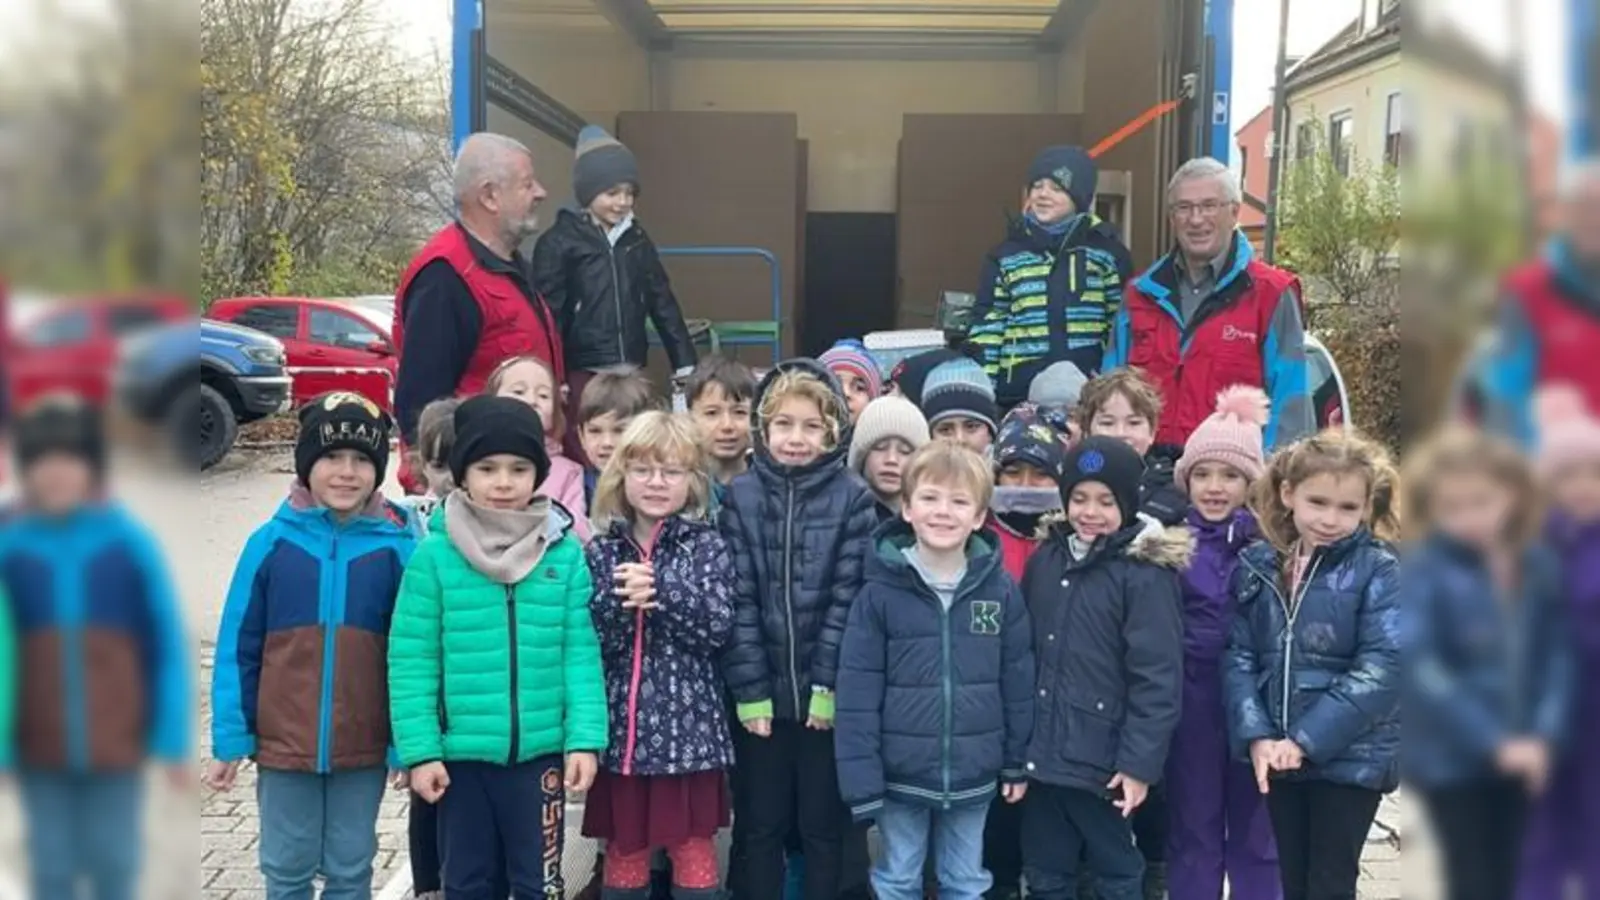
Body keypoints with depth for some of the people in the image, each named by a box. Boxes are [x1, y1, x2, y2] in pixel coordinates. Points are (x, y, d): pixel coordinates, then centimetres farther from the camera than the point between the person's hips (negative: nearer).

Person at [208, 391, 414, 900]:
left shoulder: (397, 548, -6)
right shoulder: (272, 543, -5)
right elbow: (237, 648, -1)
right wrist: (230, 739, -2)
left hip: (364, 748, 0)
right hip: (282, 744, 0)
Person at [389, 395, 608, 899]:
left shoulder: (564, 553, -3)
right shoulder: (435, 555, -7)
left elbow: (582, 653, -1)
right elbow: (411, 662, -5)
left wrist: (585, 738, -6)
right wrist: (419, 749, -7)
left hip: (540, 752, 1)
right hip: (460, 753, 0)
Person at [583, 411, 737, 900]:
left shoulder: (706, 546, 0)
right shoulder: (600, 552, 4)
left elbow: (718, 626, -11)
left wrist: (661, 593, -23)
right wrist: (619, 600, -21)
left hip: (688, 726, -2)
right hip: (620, 726, 2)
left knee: (693, 847, 7)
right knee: (623, 850, 12)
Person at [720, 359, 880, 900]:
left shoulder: (853, 500, -3)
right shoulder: (741, 497, 0)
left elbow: (849, 597, -7)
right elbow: (738, 599, -4)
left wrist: (828, 684, -12)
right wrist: (750, 687, -10)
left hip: (827, 693, -1)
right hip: (762, 692, 1)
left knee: (825, 827, 10)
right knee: (760, 827, 11)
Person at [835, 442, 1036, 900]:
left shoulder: (1001, 590, -4)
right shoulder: (880, 593, -10)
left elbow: (1018, 682, 4)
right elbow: (858, 694, -9)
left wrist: (1017, 762, 6)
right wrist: (861, 780, -11)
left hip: (973, 774, 2)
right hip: (901, 774, -1)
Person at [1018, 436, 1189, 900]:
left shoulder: (1146, 573, -12)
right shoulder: (1045, 560, 7)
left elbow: (1157, 678, -14)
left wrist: (1139, 762, -17)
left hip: (1103, 760, -5)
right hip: (1043, 753, 6)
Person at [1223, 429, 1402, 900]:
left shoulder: (1380, 570, -8)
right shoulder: (1255, 565, 3)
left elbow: (1382, 668, -16)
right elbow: (1238, 656, 1)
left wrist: (1307, 739, -19)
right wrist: (1255, 735, -14)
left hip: (1349, 755, -3)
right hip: (1275, 754, 3)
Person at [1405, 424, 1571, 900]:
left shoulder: (1540, 566, -2)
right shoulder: (1425, 571, -16)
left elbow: (1558, 656, 0)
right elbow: (1423, 669, -21)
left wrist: (1544, 734, -12)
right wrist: (1492, 741, -22)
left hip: (1520, 755, 4)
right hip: (1451, 757, -4)